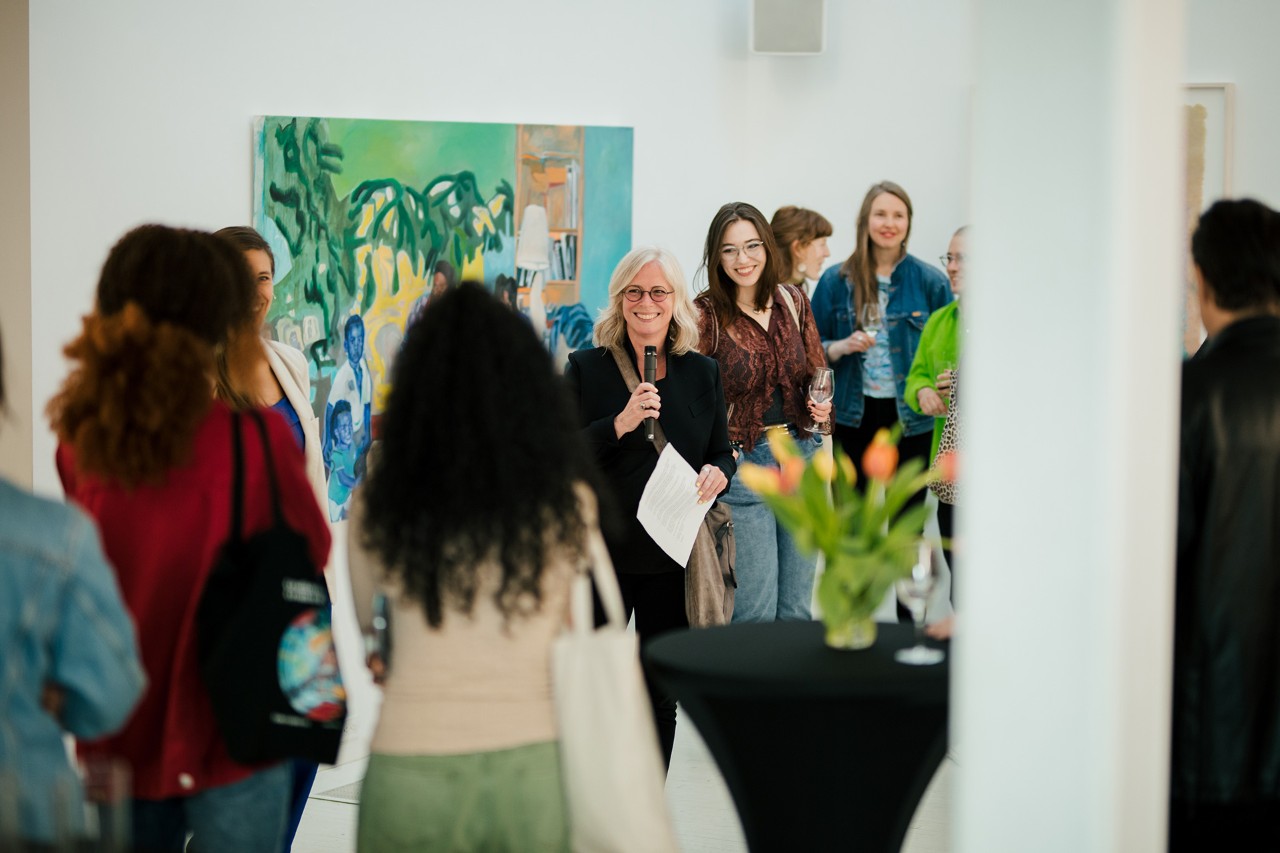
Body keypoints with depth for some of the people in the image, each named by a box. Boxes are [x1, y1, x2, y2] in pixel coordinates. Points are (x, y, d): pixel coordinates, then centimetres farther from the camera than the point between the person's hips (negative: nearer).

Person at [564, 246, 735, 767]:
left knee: (661, 695, 9)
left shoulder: (702, 373, 8)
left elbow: (722, 453, 13)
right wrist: (620, 424, -20)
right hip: (603, 550, -2)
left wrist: (716, 475, -11)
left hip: (673, 556, 3)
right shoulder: (585, 368, 0)